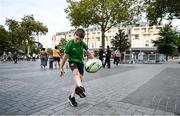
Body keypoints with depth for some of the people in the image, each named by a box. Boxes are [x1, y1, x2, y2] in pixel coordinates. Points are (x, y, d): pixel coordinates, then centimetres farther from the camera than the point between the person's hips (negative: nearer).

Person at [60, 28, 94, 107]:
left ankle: (71, 97, 12)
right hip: (72, 61, -4)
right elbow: (65, 56, -11)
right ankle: (80, 87, -62)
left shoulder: (83, 43, -4)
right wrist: (61, 67, -6)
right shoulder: (70, 44, -16)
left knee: (80, 79, -1)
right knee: (76, 72, -35)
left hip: (80, 62, 5)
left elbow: (88, 52, 11)